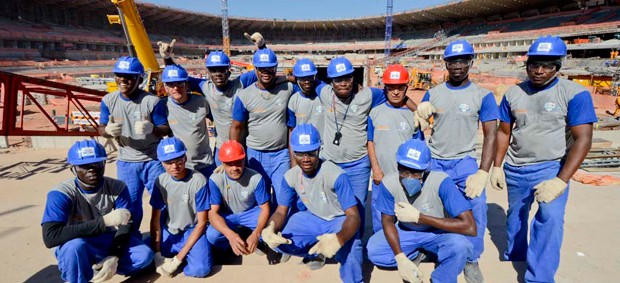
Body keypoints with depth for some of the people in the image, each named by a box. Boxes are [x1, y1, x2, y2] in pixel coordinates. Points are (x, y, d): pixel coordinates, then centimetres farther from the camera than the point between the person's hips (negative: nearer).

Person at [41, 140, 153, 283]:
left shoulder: (117, 187, -14)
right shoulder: (61, 193, -23)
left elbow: (125, 225, -10)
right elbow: (50, 237, -35)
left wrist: (114, 257, -27)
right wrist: (104, 221, -40)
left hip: (108, 241, 3)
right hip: (74, 248, -3)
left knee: (144, 255, -18)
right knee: (75, 245, -37)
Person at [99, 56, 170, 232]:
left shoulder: (152, 101, -16)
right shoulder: (108, 100, -4)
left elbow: (166, 129, -13)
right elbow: (101, 129, 1)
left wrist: (151, 128, -35)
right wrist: (108, 130, -23)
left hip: (153, 160, -3)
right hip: (125, 162, 3)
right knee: (130, 203, 17)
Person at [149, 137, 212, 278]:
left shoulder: (198, 181, -20)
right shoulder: (160, 181, -7)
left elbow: (202, 222, -15)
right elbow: (155, 219, -1)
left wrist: (179, 258, -17)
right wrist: (157, 254, -11)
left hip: (192, 232, -4)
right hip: (168, 232, 4)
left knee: (200, 268, -26)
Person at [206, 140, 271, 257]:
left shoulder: (256, 178, -23)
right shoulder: (215, 179, -24)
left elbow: (265, 208, -17)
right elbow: (213, 212, -25)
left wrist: (256, 234, -37)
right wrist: (230, 235, -45)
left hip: (251, 212, 0)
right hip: (227, 215, 0)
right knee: (212, 235, -30)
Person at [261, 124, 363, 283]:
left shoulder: (336, 175, -30)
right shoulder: (290, 177, -14)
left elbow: (354, 216, -31)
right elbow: (281, 212, -5)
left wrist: (339, 239, -53)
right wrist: (270, 229, -30)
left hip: (339, 220, -5)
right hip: (312, 219, 5)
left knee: (348, 250, -37)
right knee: (275, 240, -15)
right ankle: (315, 252, 11)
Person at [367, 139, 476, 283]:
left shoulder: (440, 182, -33)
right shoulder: (389, 183, -25)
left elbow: (470, 227, -36)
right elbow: (387, 221, -9)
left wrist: (419, 217, -36)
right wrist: (400, 258, -23)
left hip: (438, 232, -3)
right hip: (406, 231, 3)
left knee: (460, 245, -34)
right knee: (373, 251, -16)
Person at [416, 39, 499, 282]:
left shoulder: (482, 95, -4)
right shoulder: (433, 93, 3)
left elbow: (490, 134, -8)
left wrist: (483, 173, -16)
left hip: (464, 161, -2)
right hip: (433, 161, 3)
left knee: (477, 203, -21)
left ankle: (471, 260, 2)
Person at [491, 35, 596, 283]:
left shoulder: (575, 93, -11)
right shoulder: (513, 94, -1)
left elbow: (583, 139, -15)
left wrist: (561, 181, -22)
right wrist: (497, 167, 4)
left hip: (551, 167, -4)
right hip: (514, 169, 4)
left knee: (550, 217, -22)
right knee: (515, 215, 18)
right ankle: (514, 257, 43)